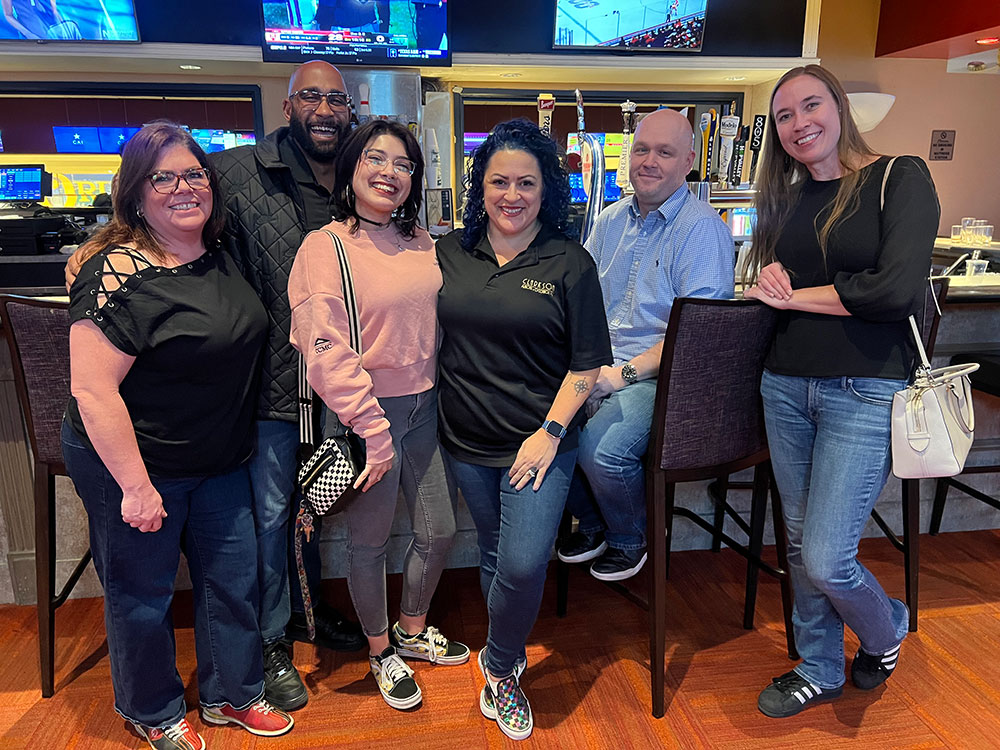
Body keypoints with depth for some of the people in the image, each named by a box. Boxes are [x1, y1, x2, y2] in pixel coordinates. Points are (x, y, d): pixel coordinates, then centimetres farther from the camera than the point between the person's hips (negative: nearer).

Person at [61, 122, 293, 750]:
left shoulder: (219, 257, 1)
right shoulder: (120, 274, -22)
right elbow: (92, 390, -24)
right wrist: (135, 487, -20)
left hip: (221, 461, 7)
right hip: (137, 464, -6)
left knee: (234, 578, 15)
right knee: (142, 593, 13)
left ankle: (231, 694, 39)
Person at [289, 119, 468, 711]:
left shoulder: (421, 242, 7)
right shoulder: (326, 247, -11)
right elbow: (326, 353, -17)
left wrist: (441, 396, 8)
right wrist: (373, 433, -19)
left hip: (424, 405, 6)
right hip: (366, 413, -6)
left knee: (441, 530, 16)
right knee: (371, 541, 11)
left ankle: (413, 630, 43)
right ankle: (381, 652, 36)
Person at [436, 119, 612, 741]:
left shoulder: (570, 264, -6)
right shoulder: (451, 253, 4)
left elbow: (586, 363, -6)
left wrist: (551, 432, -13)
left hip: (539, 441, -3)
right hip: (467, 439, 4)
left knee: (524, 565, -9)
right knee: (494, 555, 17)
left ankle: (499, 667, 21)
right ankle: (511, 662, 39)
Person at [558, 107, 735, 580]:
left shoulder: (702, 228, -9)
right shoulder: (611, 220, 13)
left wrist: (626, 372, -19)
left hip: (661, 374, -6)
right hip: (600, 364, 7)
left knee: (601, 449, -27)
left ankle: (629, 539, 9)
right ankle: (591, 523, 13)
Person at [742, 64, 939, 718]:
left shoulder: (901, 177, -5)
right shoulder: (786, 198, 13)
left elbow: (899, 290, -17)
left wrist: (792, 296, -8)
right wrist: (766, 281, -7)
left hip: (864, 392, -5)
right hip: (786, 387, 6)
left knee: (826, 560, -4)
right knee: (801, 544, 13)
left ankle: (886, 631, 30)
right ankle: (819, 671, 34)